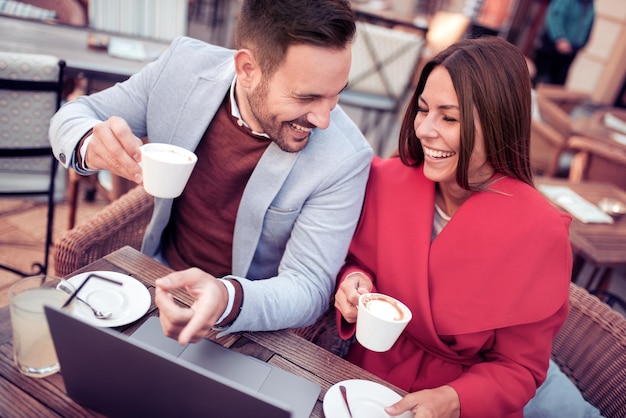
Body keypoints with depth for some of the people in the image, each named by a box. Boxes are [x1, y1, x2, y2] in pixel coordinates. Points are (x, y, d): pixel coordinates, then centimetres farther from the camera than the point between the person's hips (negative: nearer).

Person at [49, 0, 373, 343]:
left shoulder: (344, 158, -24)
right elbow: (74, 115, -2)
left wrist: (228, 299, -41)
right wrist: (91, 144, -27)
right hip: (159, 283, 4)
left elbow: (307, 288, -19)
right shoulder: (182, 65, -15)